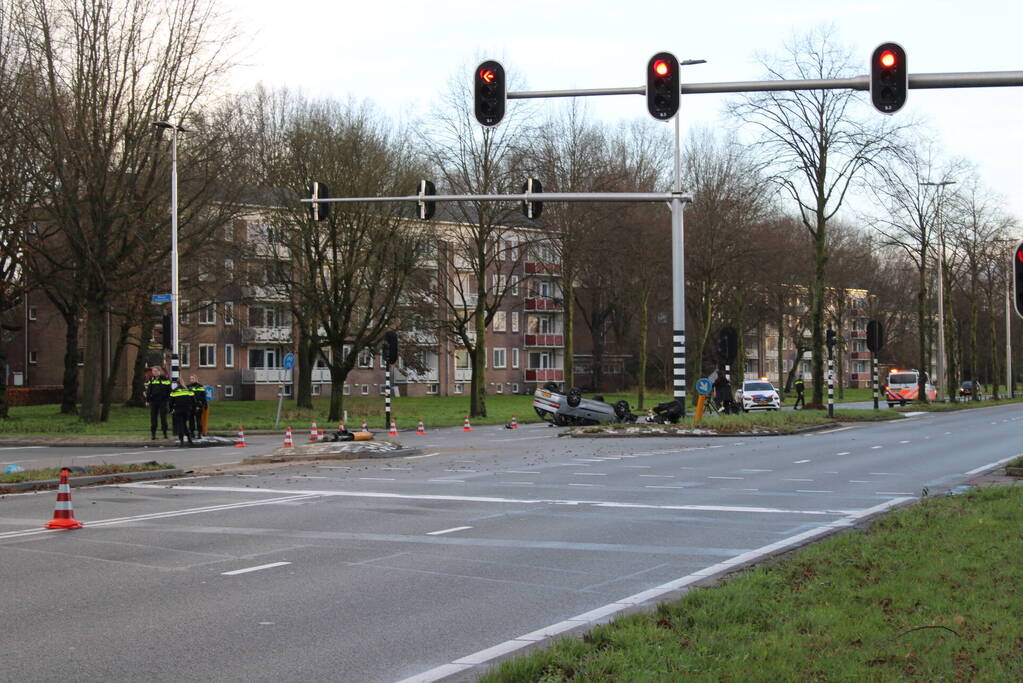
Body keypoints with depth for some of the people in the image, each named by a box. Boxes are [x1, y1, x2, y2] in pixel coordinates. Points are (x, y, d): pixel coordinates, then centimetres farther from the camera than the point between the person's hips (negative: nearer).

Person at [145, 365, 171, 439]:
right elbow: (148, 390, 9)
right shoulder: (151, 379, 7)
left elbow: (169, 390, 1)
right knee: (153, 417, 2)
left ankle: (165, 433, 11)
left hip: (163, 401, -2)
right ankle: (153, 434, 7)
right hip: (153, 401, 2)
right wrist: (147, 400, 3)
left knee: (163, 417, 2)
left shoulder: (165, 379, -1)